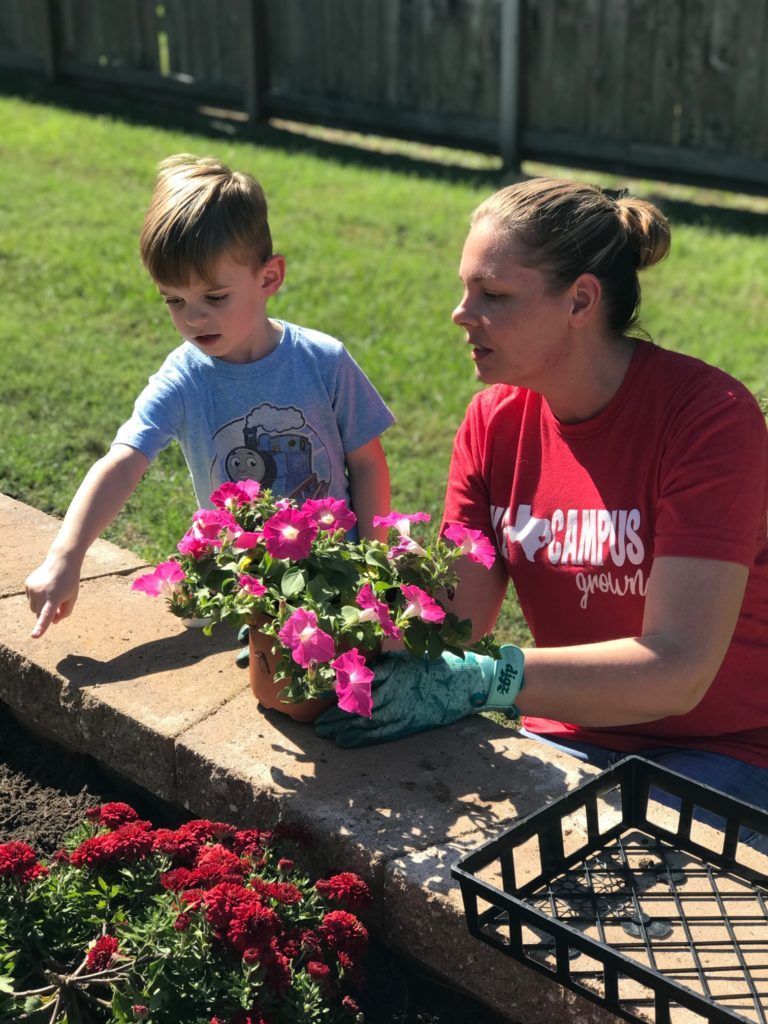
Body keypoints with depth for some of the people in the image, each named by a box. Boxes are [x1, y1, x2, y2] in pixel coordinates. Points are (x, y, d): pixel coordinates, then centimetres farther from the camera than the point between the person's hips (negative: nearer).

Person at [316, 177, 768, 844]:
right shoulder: (494, 422, 0)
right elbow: (457, 618, -5)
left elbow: (677, 668, -26)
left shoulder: (708, 414, -19)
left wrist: (481, 681, -36)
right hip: (567, 738, 5)